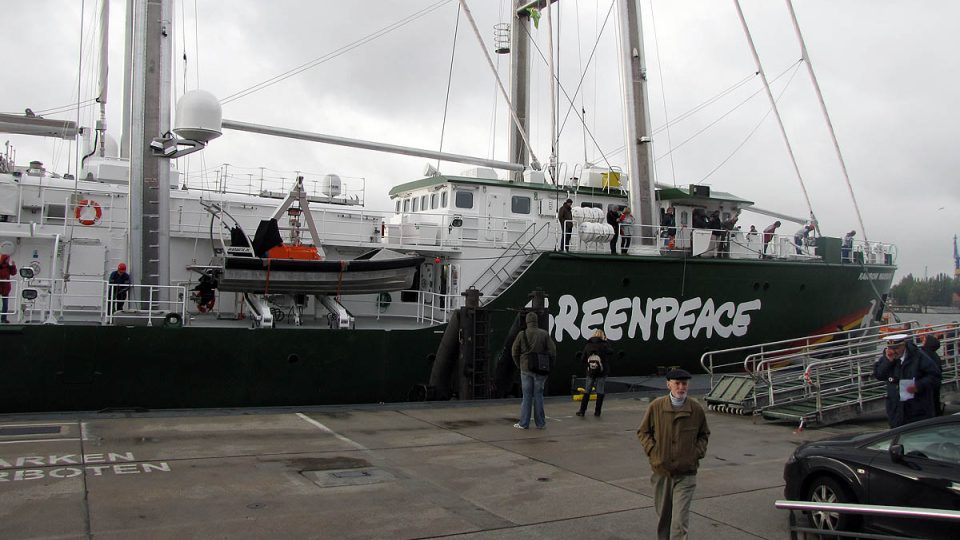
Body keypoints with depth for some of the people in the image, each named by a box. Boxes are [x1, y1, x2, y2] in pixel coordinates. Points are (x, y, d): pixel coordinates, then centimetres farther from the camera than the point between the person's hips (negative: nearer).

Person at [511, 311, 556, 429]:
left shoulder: (522, 334, -2)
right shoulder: (544, 334, -3)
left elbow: (515, 352, 2)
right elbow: (552, 351, -3)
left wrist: (520, 365, 14)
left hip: (526, 369, 0)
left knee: (527, 396, 5)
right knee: (538, 395, 7)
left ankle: (523, 423, 6)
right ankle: (540, 423, 11)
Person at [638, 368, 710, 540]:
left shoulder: (696, 408, -3)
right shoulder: (656, 406, -5)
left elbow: (704, 434, 13)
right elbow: (643, 431, 7)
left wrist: (697, 453, -1)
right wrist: (653, 452, -5)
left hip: (686, 473, -1)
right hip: (661, 470, 1)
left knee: (680, 520, -8)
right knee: (663, 515, 16)